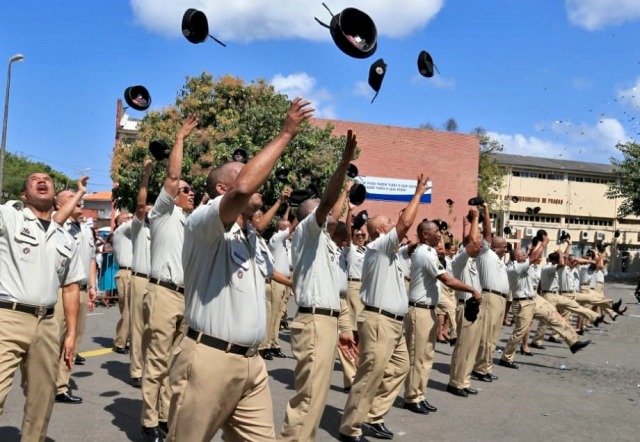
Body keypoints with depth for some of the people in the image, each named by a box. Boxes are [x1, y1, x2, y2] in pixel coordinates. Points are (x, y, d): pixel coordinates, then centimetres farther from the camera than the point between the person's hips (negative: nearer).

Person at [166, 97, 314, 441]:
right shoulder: (204, 223, -10)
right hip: (209, 359, -8)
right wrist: (285, 134, -22)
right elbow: (243, 191, -30)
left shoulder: (250, 236, 19)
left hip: (252, 362, 8)